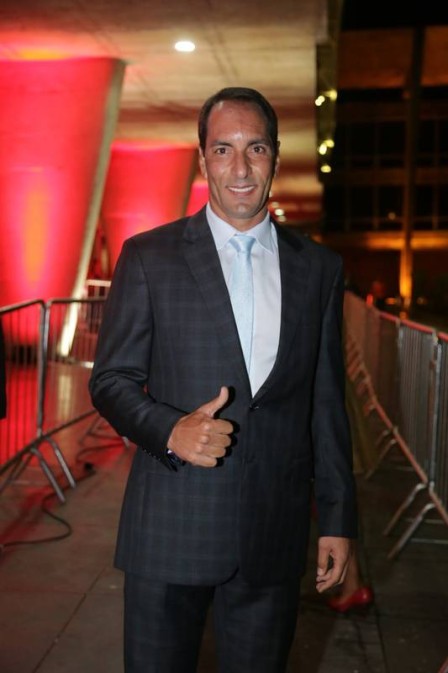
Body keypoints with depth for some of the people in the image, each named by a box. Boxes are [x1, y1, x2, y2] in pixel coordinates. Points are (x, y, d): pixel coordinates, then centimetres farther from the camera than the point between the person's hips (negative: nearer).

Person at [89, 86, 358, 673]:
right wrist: (170, 430, -20)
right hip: (170, 529, -2)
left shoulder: (319, 268, 5)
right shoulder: (148, 257, -2)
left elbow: (327, 402, 7)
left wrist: (338, 519, 7)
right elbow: (111, 378, 0)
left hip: (275, 535, 2)